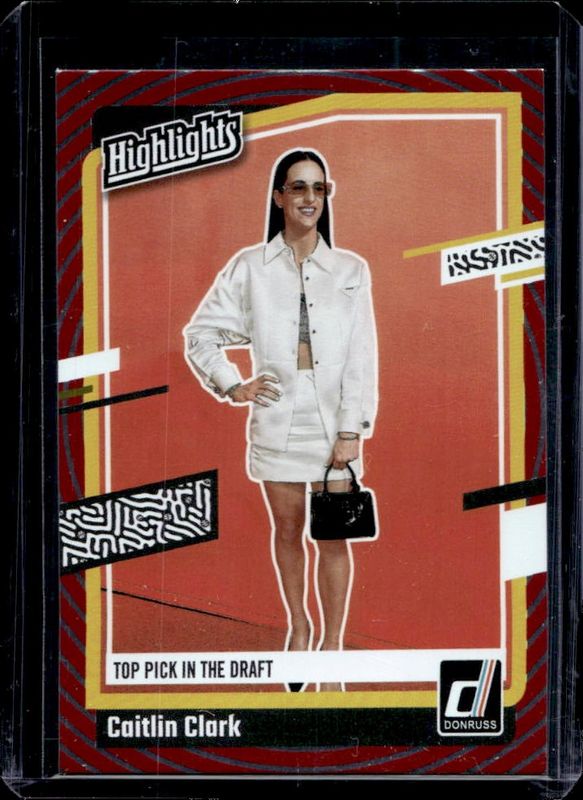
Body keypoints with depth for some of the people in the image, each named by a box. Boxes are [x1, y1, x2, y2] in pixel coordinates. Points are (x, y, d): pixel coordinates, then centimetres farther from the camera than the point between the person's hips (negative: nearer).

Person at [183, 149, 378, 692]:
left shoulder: (350, 270, 1)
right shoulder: (250, 267, 1)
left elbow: (361, 356, -3)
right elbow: (200, 333, 8)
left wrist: (351, 429, -9)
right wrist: (232, 385, -3)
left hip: (334, 419, -1)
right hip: (276, 415, 1)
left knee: (334, 536, 0)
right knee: (287, 530, 12)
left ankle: (332, 645, 8)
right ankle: (298, 627, 29)